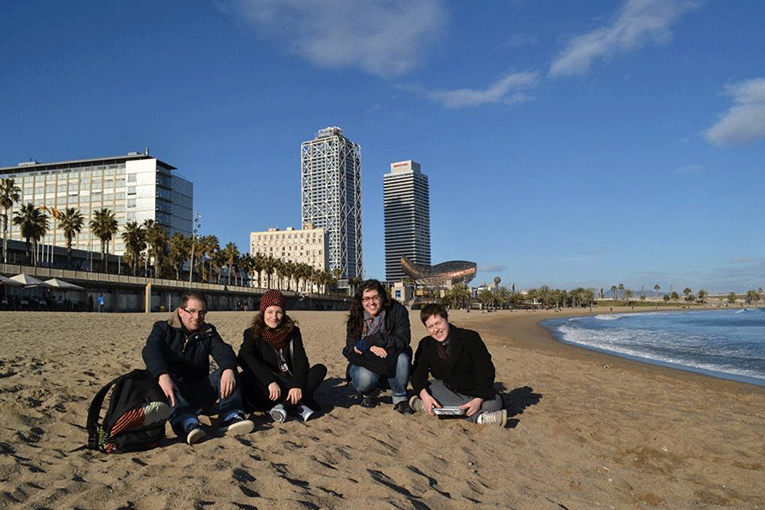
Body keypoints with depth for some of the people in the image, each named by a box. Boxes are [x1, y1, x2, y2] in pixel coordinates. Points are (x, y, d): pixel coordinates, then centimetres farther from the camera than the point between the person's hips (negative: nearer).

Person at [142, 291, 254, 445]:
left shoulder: (208, 333, 14)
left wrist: (228, 369, -32)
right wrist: (163, 375, -39)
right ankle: (187, 422, -57)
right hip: (173, 391, -3)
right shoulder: (163, 329, 5)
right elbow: (151, 351, -16)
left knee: (227, 372, -17)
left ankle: (230, 416, -40)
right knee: (167, 378, -33)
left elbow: (223, 350, -6)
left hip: (199, 391, 3)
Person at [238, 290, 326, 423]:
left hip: (291, 383, 3)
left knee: (320, 369, -17)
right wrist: (270, 381, -32)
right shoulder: (253, 334, 2)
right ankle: (298, 405, -30)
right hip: (267, 390, -2)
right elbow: (245, 359, -18)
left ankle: (284, 406, -31)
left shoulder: (293, 332, 9)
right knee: (246, 378, -33)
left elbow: (300, 360, -4)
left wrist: (297, 385, -24)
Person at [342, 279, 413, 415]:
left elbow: (404, 340, -19)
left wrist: (371, 341, -25)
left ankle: (400, 399, -10)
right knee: (364, 378, -33)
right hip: (365, 364, 1)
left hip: (392, 366, 0)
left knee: (401, 357, -34)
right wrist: (370, 348, -31)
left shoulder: (397, 311, -9)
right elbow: (350, 349, -9)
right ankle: (367, 395, 6)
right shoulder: (355, 319, -3)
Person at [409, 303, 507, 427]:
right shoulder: (425, 345, 2)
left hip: (474, 394, -2)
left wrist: (478, 399, -30)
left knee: (493, 402, -31)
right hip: (448, 392, 3)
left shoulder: (470, 337, -8)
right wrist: (424, 395, -32)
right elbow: (418, 373, -10)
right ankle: (478, 417, -37)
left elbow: (486, 371, -14)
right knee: (428, 387, -29)